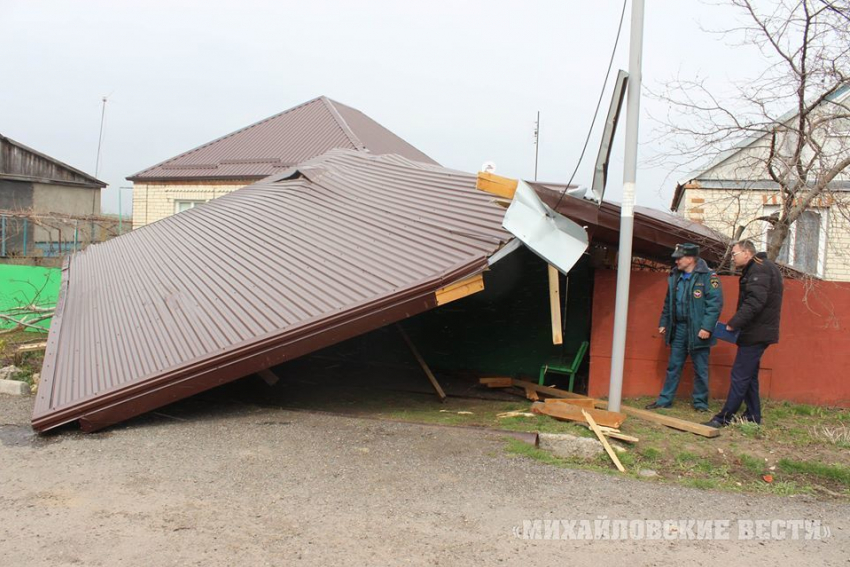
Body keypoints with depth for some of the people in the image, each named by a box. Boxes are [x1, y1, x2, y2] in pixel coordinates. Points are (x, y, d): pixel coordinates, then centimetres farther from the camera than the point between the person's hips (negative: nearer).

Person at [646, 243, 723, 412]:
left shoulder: (708, 277, -10)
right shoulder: (675, 277, 10)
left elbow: (715, 304, -16)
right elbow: (668, 303, 19)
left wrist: (707, 327, -21)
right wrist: (663, 323, 15)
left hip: (697, 331, -6)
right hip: (678, 328, 6)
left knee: (700, 369, 6)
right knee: (673, 367, 12)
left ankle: (700, 402, 18)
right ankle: (665, 399, 19)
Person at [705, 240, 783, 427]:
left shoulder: (759, 270, -15)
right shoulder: (759, 269, 18)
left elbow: (754, 303, -26)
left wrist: (733, 324, -22)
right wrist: (736, 324, 9)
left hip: (756, 334, -11)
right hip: (757, 332, 11)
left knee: (740, 375, -8)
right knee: (749, 375, 16)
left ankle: (725, 417, -5)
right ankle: (752, 416, 23)